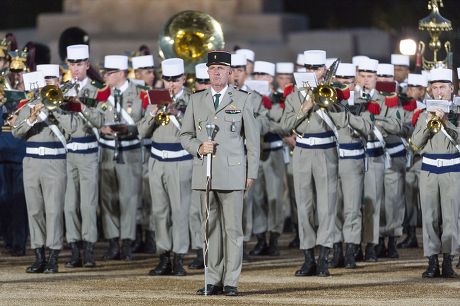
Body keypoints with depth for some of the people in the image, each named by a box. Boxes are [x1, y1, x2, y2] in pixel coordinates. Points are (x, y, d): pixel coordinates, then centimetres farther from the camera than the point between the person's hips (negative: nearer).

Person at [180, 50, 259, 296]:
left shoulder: (242, 100, 6)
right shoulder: (196, 100, 13)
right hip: (204, 174, 3)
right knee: (211, 228, 3)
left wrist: (251, 173, 0)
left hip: (232, 173, -2)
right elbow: (185, 135, 15)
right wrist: (198, 147, -7)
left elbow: (252, 138, 5)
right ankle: (213, 281, 7)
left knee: (233, 228, -3)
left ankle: (231, 282, -1)